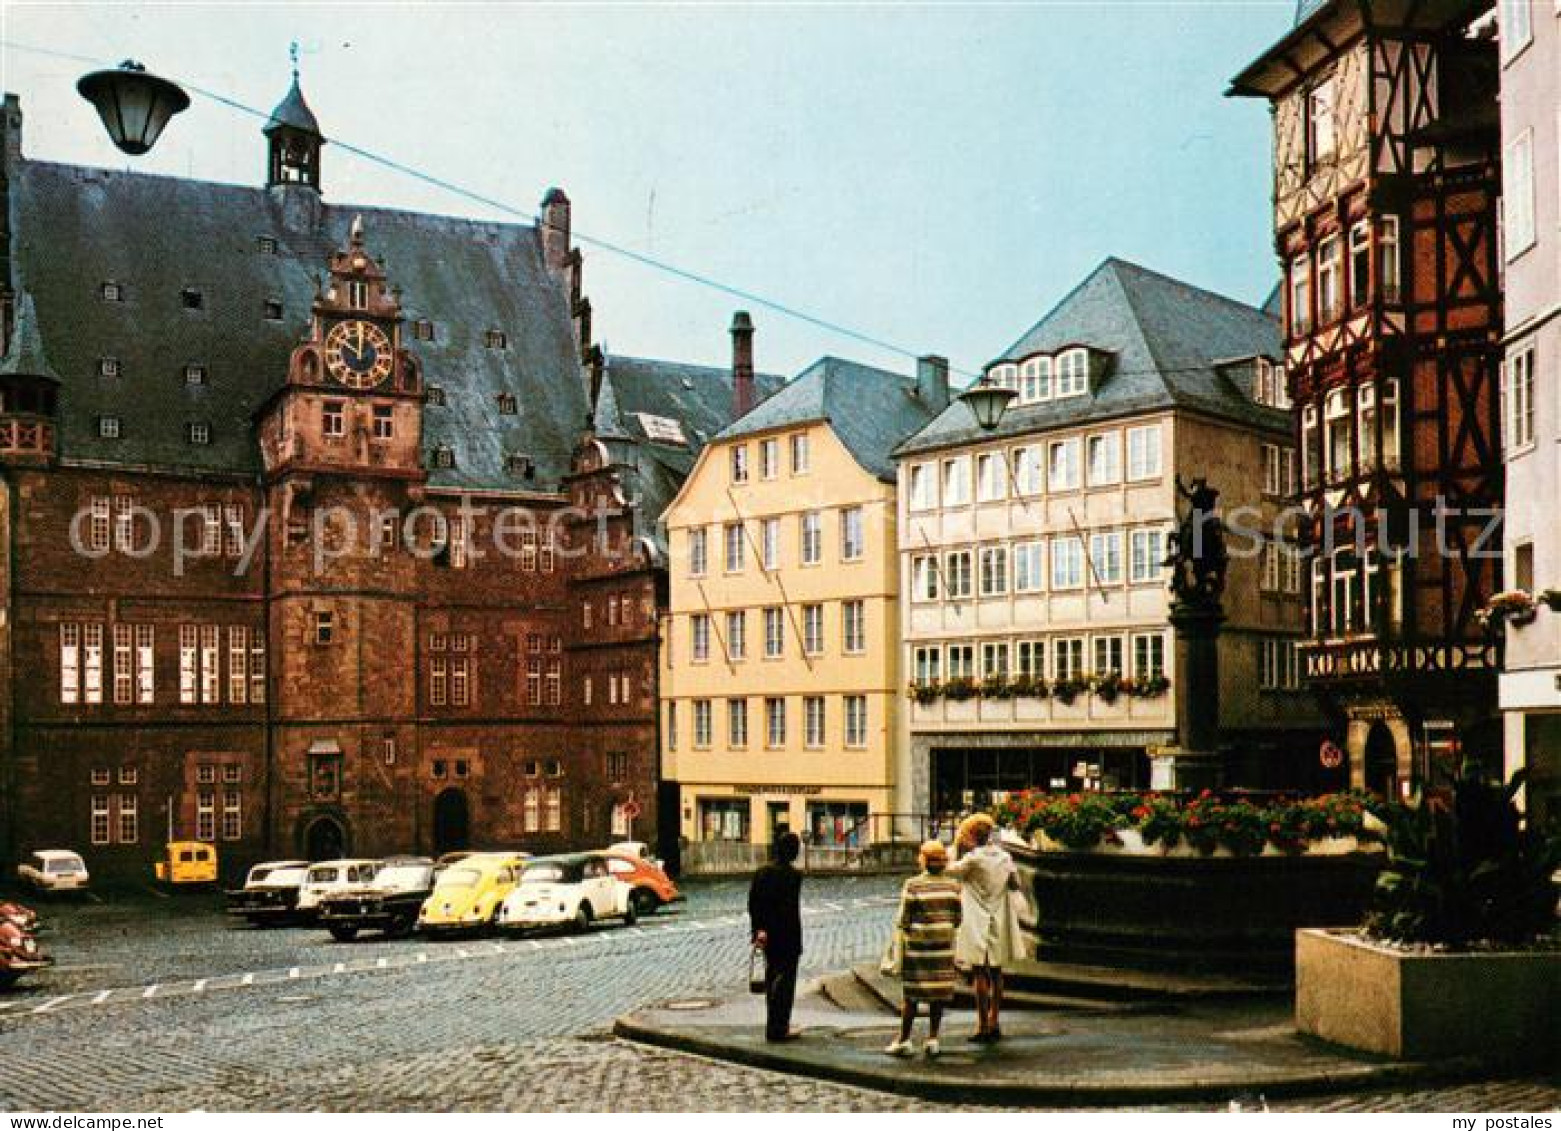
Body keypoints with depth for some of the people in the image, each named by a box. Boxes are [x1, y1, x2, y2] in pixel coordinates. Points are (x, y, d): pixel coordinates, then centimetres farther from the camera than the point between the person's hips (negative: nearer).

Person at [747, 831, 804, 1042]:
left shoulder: (762, 872, 5)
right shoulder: (792, 875, -14)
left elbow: (753, 903, 7)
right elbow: (792, 909, -15)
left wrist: (758, 929, 12)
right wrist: (795, 938, -7)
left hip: (767, 935, 7)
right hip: (786, 936, -7)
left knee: (772, 977, 16)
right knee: (785, 978, -1)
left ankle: (775, 1025, 24)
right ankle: (778, 1028, -2)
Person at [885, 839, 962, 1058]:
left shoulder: (912, 885, -11)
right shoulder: (953, 885, -1)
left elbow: (903, 919, -9)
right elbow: (957, 919, 2)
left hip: (917, 944, -3)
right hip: (944, 946, 3)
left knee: (911, 994, 5)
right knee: (938, 993, 9)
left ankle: (904, 1040, 8)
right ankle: (932, 1040, 10)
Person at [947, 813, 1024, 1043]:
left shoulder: (973, 858, -15)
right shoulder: (1005, 857, 3)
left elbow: (951, 871, -3)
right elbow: (1015, 884, 14)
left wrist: (957, 848, 4)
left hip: (978, 925, -6)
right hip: (999, 924, 6)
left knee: (979, 974, -2)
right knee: (996, 972, 14)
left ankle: (982, 1026, -1)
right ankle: (994, 1023, 20)